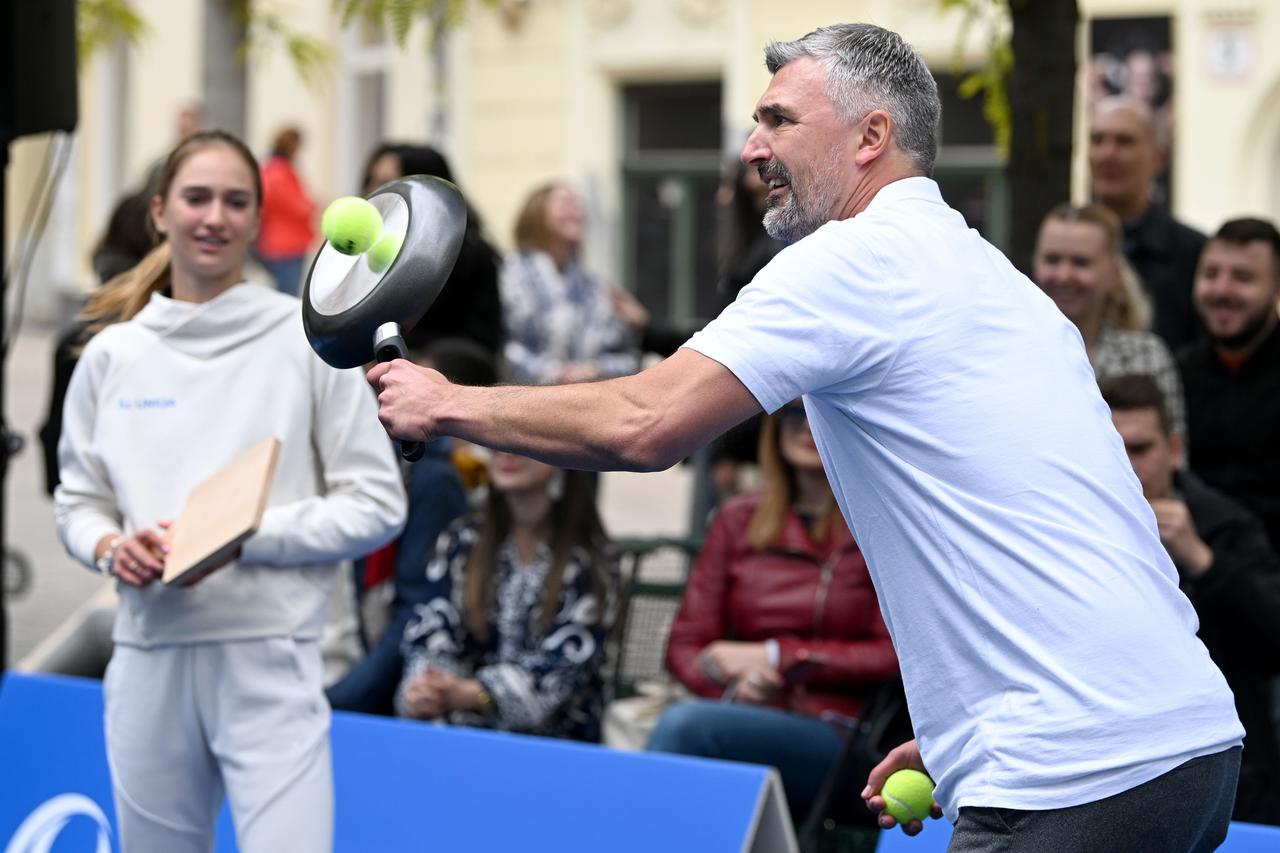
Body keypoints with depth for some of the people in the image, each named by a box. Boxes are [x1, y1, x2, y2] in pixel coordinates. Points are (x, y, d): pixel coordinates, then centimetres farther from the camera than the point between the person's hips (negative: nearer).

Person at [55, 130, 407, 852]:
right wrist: (110, 548, -5)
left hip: (269, 660, -3)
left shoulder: (308, 339, 0)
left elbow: (376, 503, -1)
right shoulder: (113, 354, 9)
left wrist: (245, 536, -12)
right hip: (149, 659, 4)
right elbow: (79, 501, 17)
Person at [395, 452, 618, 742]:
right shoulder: (463, 541, 9)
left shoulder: (590, 558, -2)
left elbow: (564, 664, -12)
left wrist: (470, 694, -30)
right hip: (463, 727, 4)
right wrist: (421, 688, -25)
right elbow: (431, 635, 0)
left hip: (556, 738, -4)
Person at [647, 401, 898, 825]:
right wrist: (732, 680, -7)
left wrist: (778, 658, -6)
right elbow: (685, 645, 15)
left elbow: (895, 657, -3)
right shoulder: (739, 519, 18)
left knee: (684, 723, -31)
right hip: (747, 716, 3)